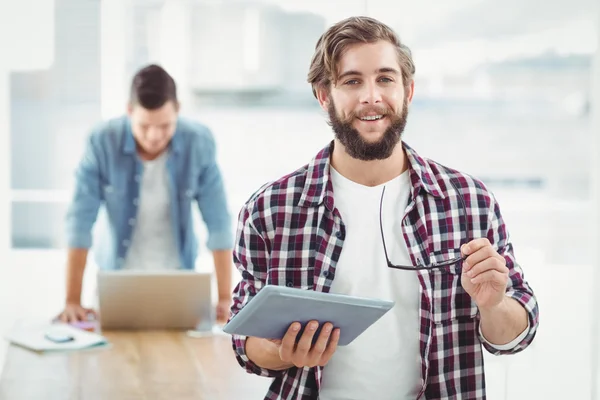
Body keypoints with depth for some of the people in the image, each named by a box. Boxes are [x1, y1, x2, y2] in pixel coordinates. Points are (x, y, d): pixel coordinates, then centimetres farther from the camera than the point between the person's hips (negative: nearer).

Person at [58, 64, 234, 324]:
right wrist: (72, 301, -19)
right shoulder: (102, 142, -16)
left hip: (178, 278, 0)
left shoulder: (200, 142, -14)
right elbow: (80, 221, -15)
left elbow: (218, 223, -11)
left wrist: (224, 300, -15)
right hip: (117, 277, 0)